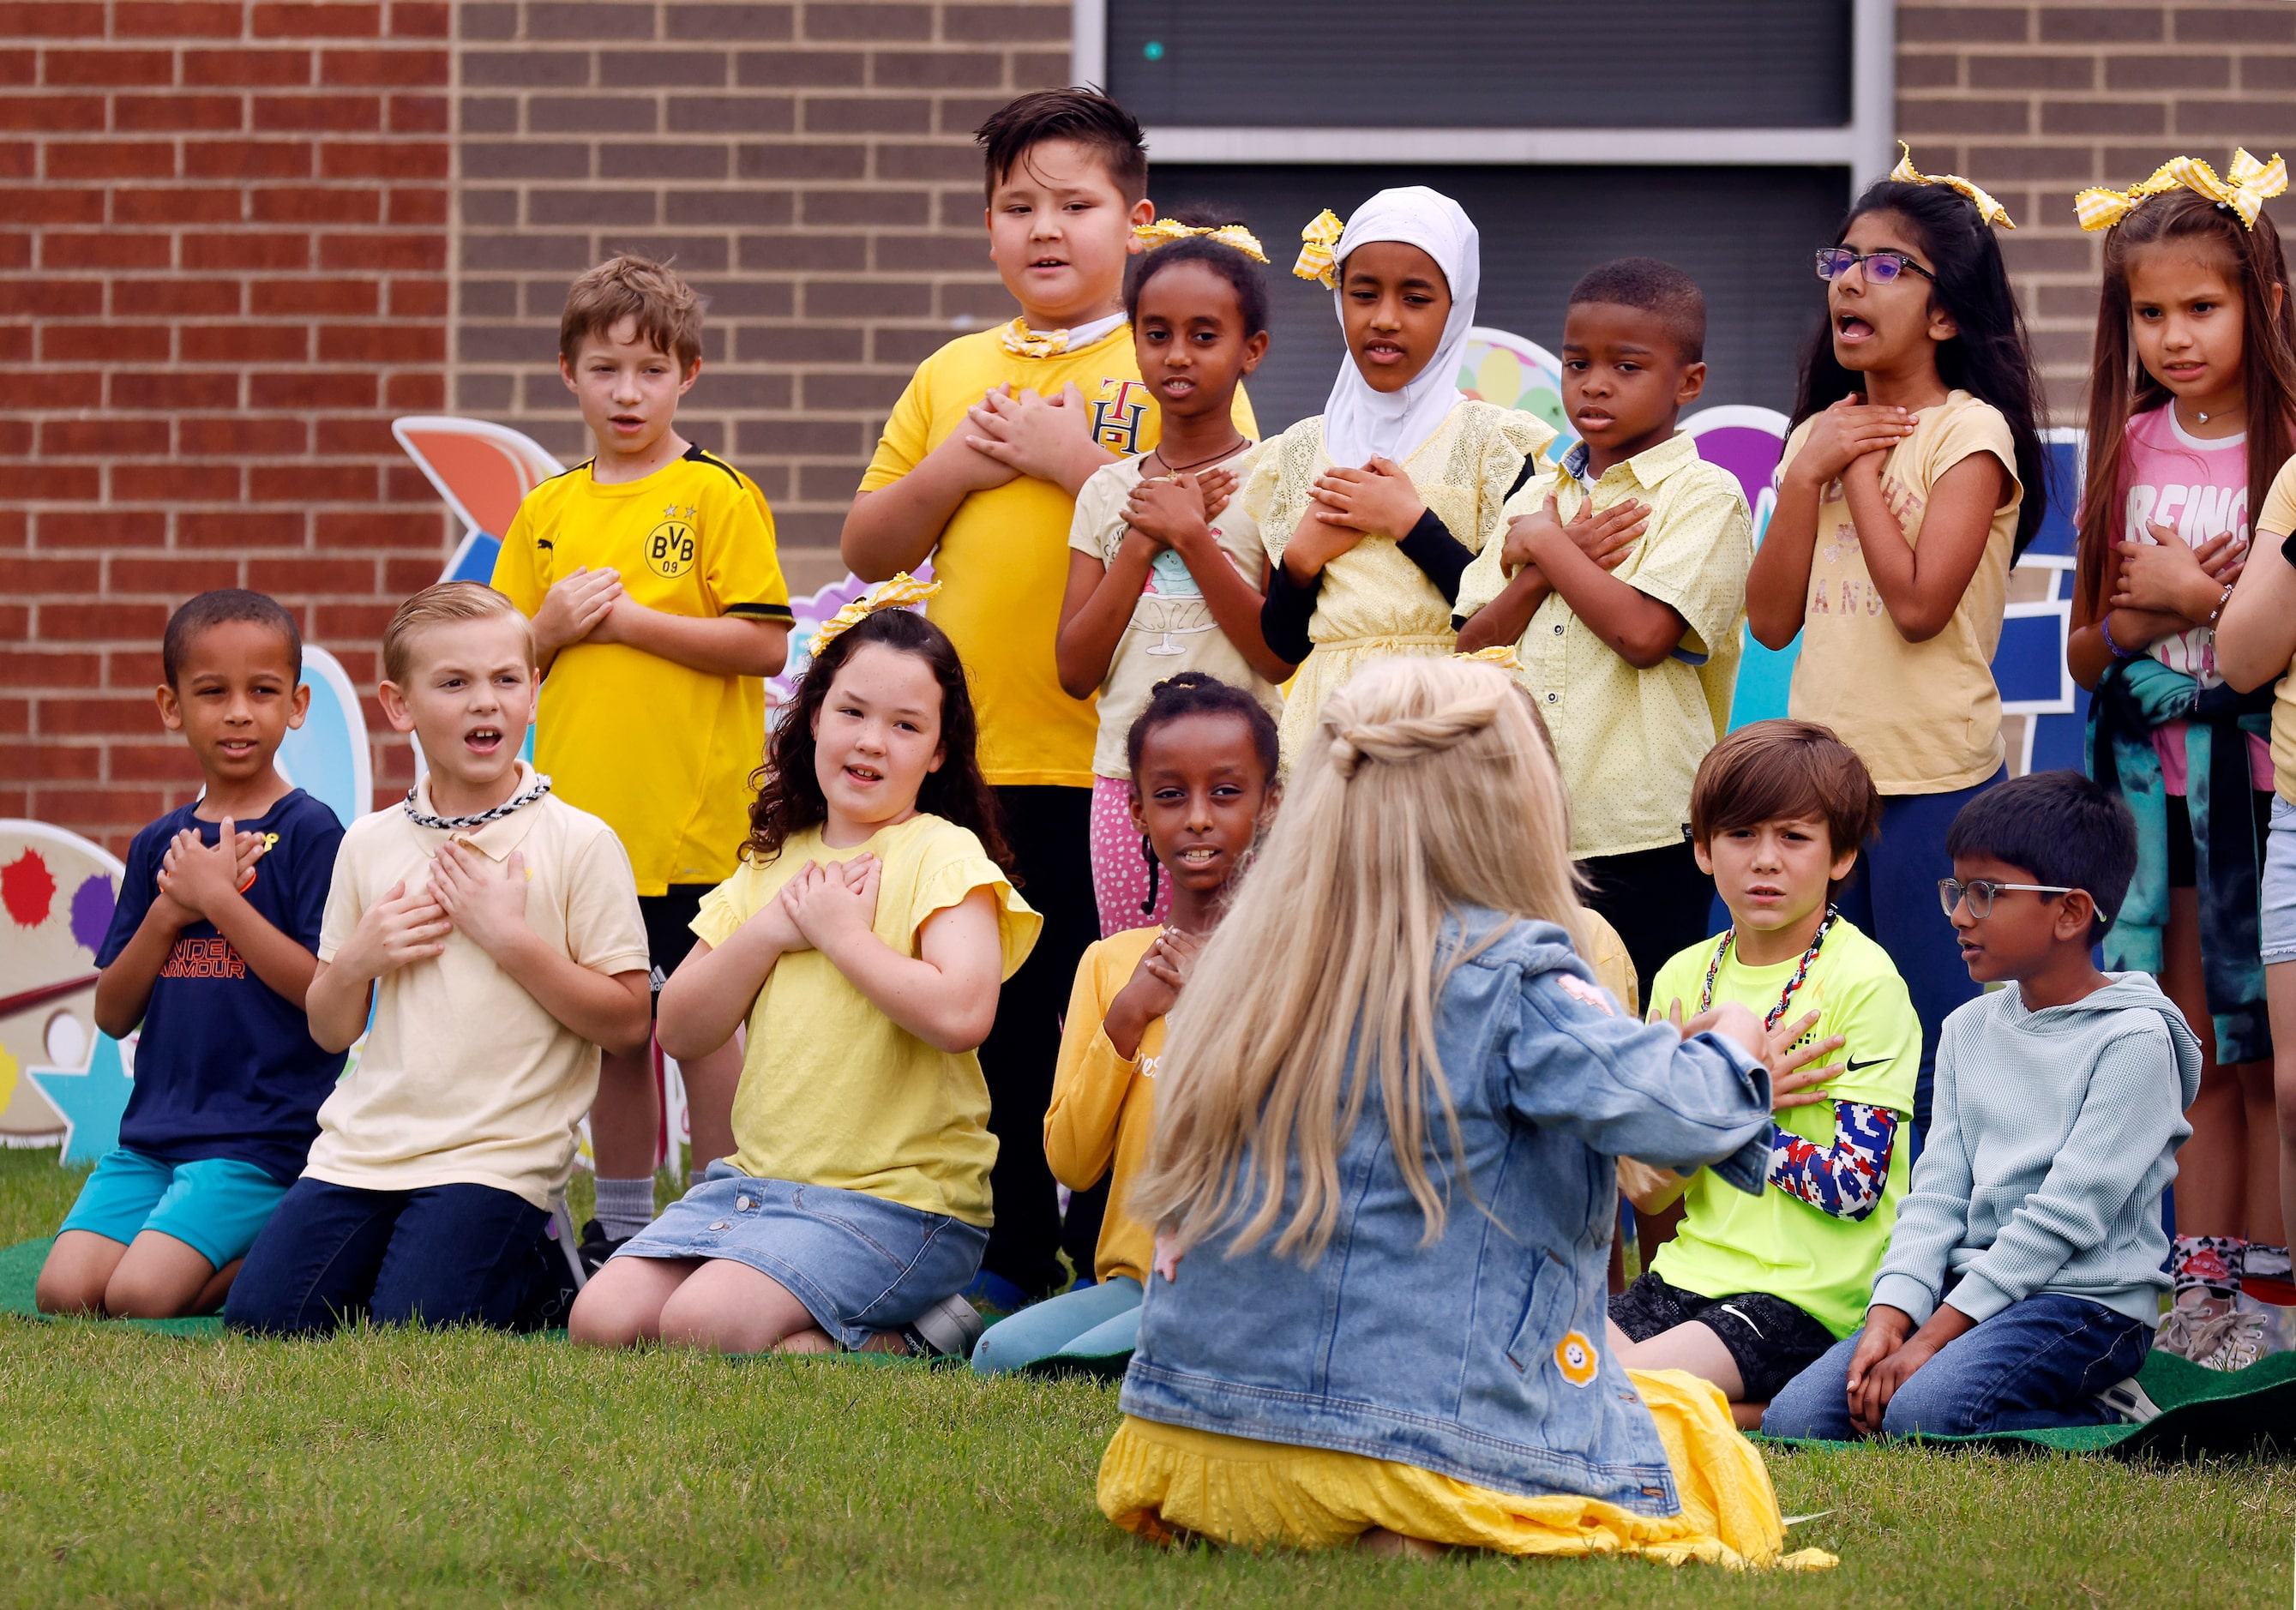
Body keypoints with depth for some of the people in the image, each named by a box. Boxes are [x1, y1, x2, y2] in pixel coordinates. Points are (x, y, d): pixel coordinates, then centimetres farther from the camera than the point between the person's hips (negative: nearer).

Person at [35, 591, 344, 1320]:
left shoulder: (309, 833, -4)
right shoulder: (159, 844, 13)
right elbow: (113, 1014, 12)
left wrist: (217, 898, -13)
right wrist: (168, 912, -5)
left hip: (262, 1136, -6)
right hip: (152, 1129, 6)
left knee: (139, 1295, -23)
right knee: (63, 1289, -14)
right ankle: (238, 1253, 10)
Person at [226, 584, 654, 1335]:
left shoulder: (579, 844, -3)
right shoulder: (369, 844, 10)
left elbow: (627, 1023, -6)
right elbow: (330, 1031, 15)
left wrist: (512, 939, -14)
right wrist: (358, 957, -6)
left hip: (498, 1154, -4)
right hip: (362, 1146, 4)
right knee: (261, 1316, -12)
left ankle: (539, 1276, 11)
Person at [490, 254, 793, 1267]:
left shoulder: (718, 497, -4)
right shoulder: (549, 510, 11)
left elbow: (765, 647, -11)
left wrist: (630, 618, -14)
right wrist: (550, 630, -6)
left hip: (693, 816, -5)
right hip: (581, 817, 5)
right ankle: (620, 1226, 20)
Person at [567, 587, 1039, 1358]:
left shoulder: (945, 856, -6)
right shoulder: (774, 863, 14)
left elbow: (959, 1014, -25)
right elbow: (679, 1029, 8)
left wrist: (837, 930, -13)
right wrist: (768, 932, -7)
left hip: (898, 1199, -7)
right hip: (757, 1178, 7)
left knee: (700, 1325, -26)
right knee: (602, 1318, -11)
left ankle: (908, 1340, -5)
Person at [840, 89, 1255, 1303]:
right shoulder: (953, 377, 15)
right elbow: (867, 546, 16)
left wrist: (1073, 458, -15)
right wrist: (951, 469, -1)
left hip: (1117, 761, -5)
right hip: (972, 759, 5)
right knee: (996, 1020, 10)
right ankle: (1009, 1260, 19)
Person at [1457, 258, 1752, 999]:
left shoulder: (1705, 498, -5)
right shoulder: (1538, 497, 15)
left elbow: (1643, 632, -19)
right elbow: (1473, 643, 9)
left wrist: (1545, 545, -7)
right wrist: (1543, 570, -8)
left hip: (1644, 834, -6)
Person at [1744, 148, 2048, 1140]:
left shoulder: (1970, 434, -8)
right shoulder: (1819, 432, 11)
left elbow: (1919, 602, -19)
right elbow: (1771, 619, 4)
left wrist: (1860, 467, -10)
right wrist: (1808, 472, -4)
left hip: (1936, 780, -6)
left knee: (1936, 1043, -3)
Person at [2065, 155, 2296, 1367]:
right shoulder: (2129, 451, 9)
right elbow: (2083, 649, 13)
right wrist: (2136, 623, -6)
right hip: (2153, 772, 4)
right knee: (2192, 1046, 8)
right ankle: (2196, 1282, 12)